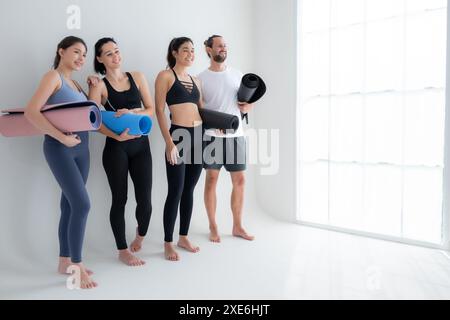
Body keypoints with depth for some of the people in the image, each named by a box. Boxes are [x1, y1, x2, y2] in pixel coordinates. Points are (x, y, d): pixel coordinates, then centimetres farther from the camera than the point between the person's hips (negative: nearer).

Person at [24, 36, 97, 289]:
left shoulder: (75, 83, 17)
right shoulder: (53, 76, -7)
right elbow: (31, 112, -18)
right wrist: (62, 137, -21)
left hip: (81, 147, 8)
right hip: (59, 148, -8)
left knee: (70, 205, 11)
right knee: (82, 204, -12)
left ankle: (65, 261, 22)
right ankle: (77, 265, 3)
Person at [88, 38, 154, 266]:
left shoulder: (137, 77, 9)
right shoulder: (99, 85, -1)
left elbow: (151, 110, 5)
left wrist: (132, 112, -13)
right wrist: (117, 136, -25)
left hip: (141, 144, 3)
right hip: (116, 147, -3)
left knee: (145, 198, 1)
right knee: (120, 199, 3)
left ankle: (141, 235, 33)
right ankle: (123, 250, 20)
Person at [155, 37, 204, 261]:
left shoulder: (195, 80, 17)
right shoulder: (165, 76, -1)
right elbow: (159, 111, -8)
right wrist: (169, 142, -16)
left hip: (198, 136, 6)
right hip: (178, 136, -6)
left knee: (189, 190, 12)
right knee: (176, 192, -3)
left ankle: (183, 237, 25)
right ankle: (168, 243, 12)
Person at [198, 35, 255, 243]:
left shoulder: (237, 75, 12)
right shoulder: (201, 78, 2)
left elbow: (246, 107, 17)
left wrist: (247, 106, -7)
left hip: (236, 135, 4)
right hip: (212, 136, -3)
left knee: (239, 180, 5)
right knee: (211, 179, 3)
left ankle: (237, 226, 19)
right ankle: (213, 227, 16)